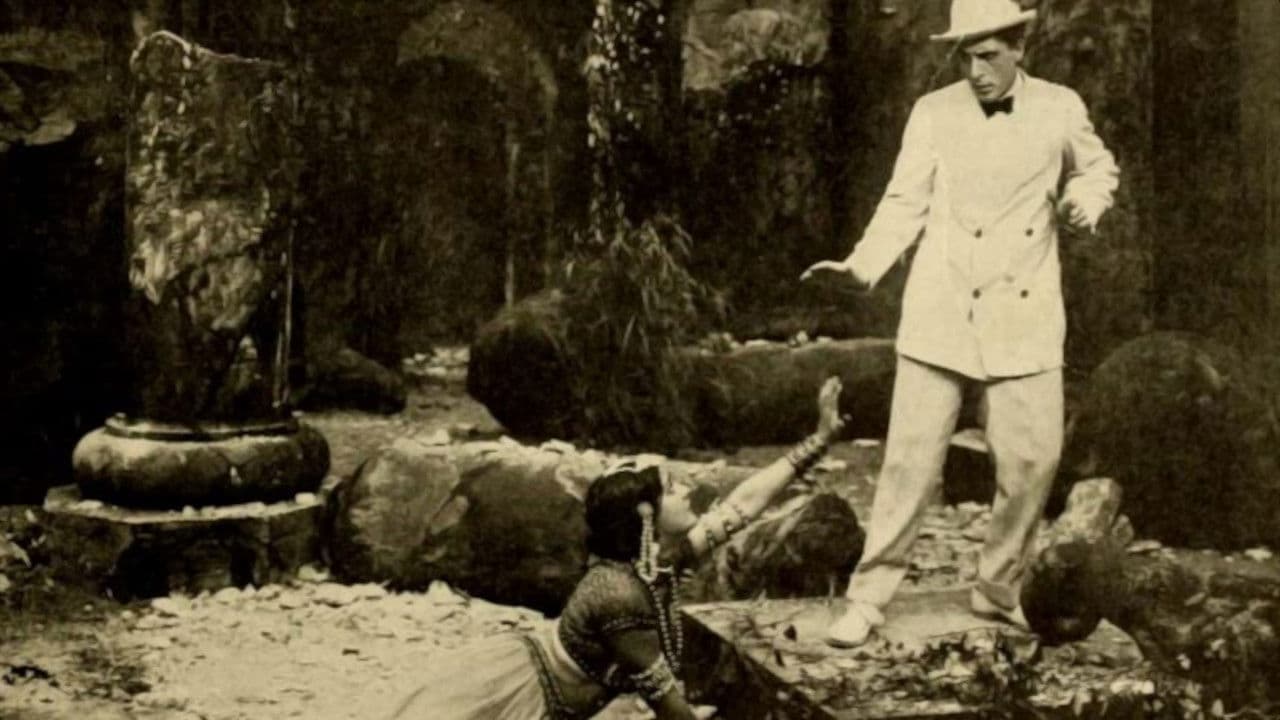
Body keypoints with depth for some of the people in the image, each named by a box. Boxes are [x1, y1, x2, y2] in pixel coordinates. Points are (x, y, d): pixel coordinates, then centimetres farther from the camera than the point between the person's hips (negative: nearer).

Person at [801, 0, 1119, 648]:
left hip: (1024, 316, 2)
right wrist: (861, 267, -16)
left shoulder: (1060, 108, 4)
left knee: (1032, 458, 1)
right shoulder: (933, 113, 0)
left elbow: (1097, 166, 22)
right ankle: (868, 599, 5)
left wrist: (1087, 201, -1)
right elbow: (904, 204, 0)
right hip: (940, 313, -2)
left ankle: (999, 592, 21)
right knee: (911, 455, -5)